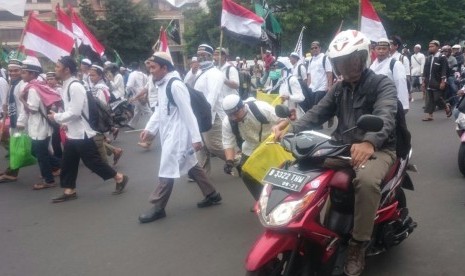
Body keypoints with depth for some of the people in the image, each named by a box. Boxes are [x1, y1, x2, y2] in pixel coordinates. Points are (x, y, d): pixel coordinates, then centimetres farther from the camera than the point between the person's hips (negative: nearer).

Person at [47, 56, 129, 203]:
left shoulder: (75, 86, -21)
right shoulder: (66, 85, 9)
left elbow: (75, 112, -25)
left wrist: (56, 117, -13)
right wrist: (65, 122, 6)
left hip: (82, 133, -9)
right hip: (72, 133, 9)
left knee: (92, 161, -1)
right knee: (67, 163, 13)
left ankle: (119, 178, 14)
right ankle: (69, 191, 25)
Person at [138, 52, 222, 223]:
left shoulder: (175, 85, -20)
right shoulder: (162, 84, 9)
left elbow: (187, 113, -21)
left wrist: (196, 137, -21)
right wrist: (149, 128, 10)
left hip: (178, 134, -10)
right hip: (168, 133, 10)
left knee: (167, 170, -2)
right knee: (191, 165, 17)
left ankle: (158, 208, 10)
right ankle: (212, 195, 28)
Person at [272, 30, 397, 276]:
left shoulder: (383, 85, -6)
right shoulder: (339, 88, 14)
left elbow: (385, 117, -27)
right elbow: (317, 114, 2)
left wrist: (369, 142, -50)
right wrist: (291, 129, -19)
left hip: (377, 149, -6)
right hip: (342, 148, 6)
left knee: (366, 180, -37)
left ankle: (358, 245, -21)